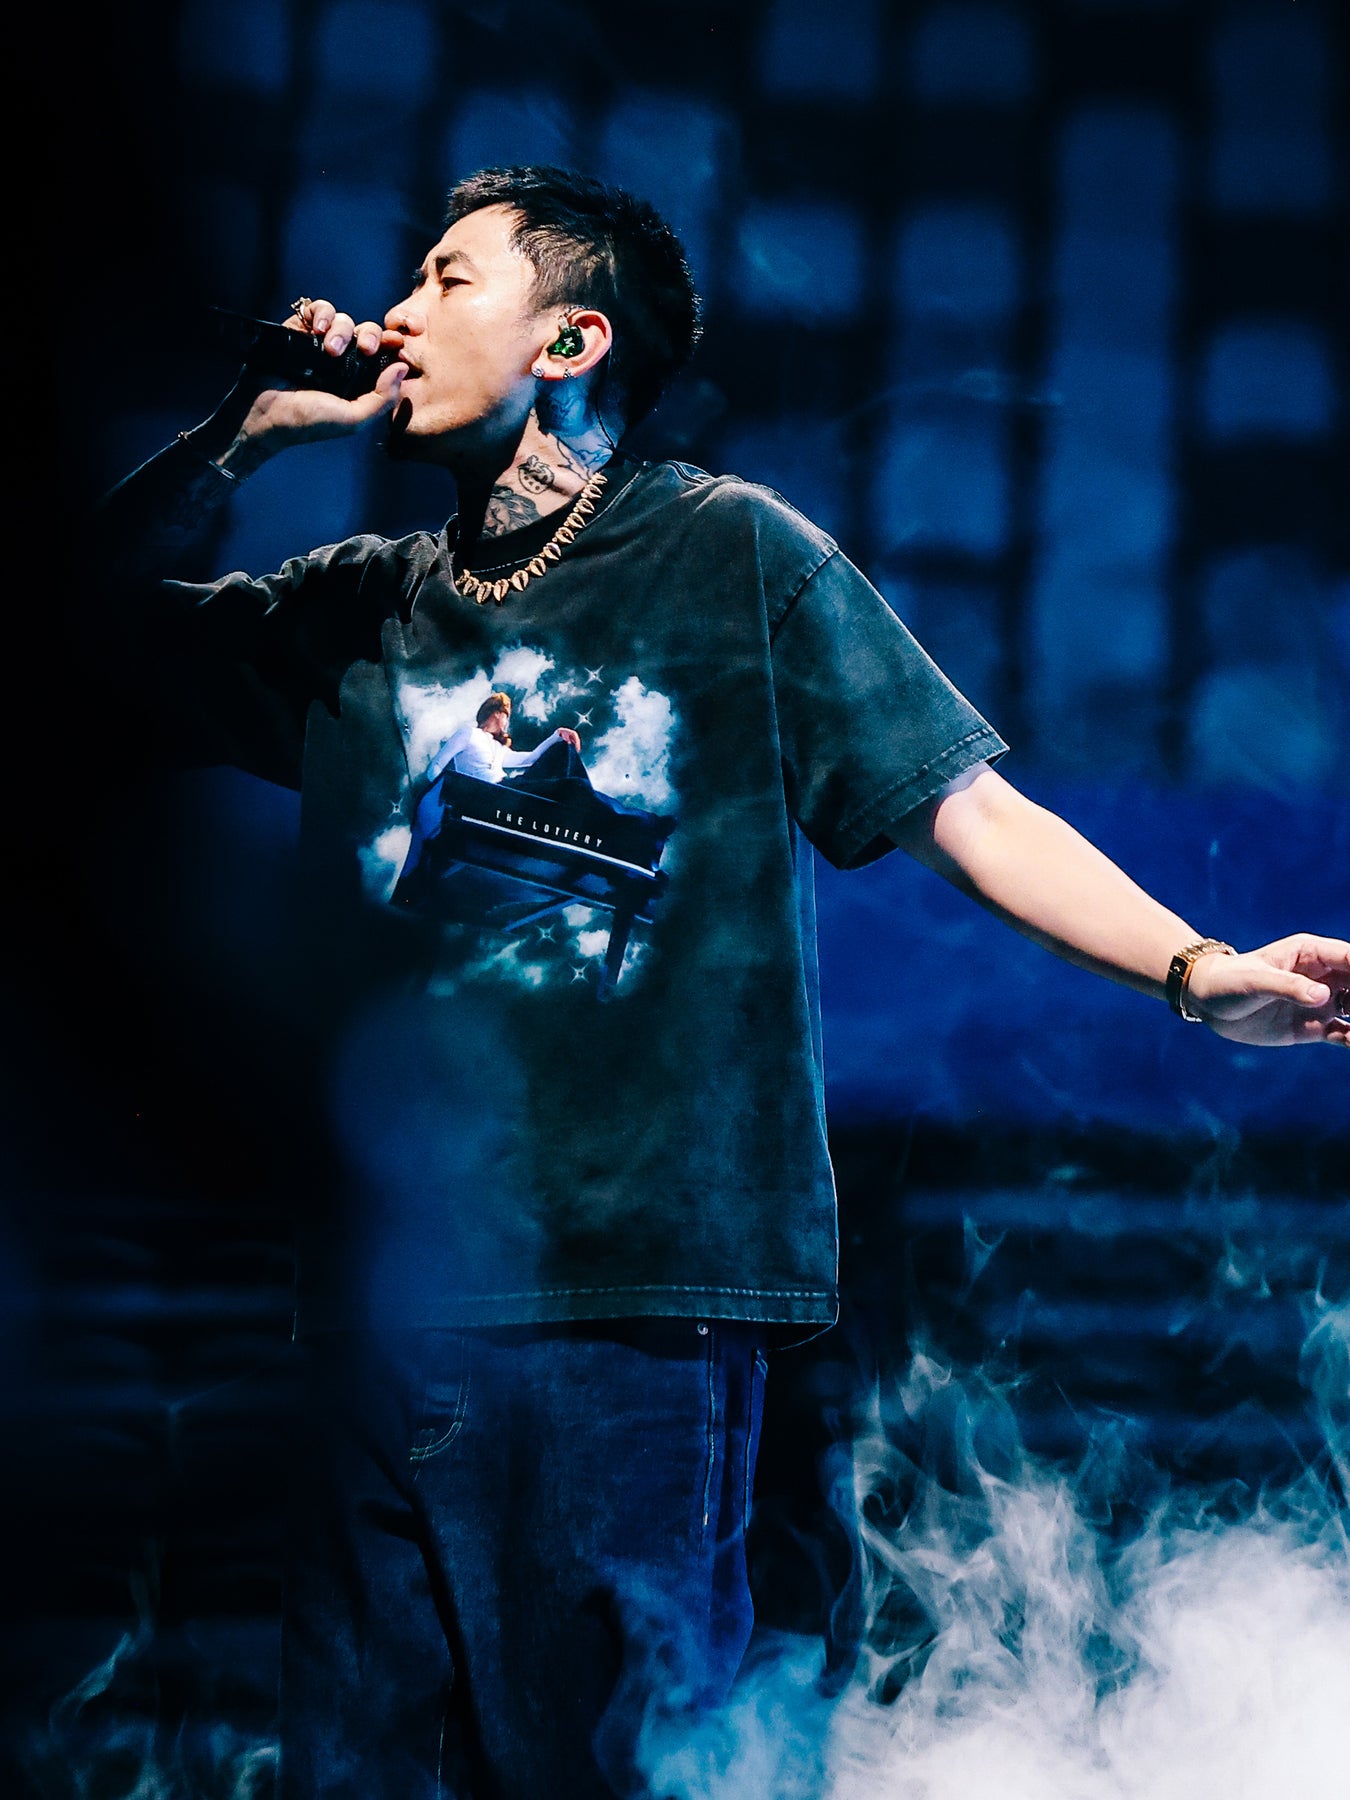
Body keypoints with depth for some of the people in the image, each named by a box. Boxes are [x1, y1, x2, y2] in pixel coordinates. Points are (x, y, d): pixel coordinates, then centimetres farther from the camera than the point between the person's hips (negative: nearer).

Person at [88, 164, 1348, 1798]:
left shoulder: (734, 554, 4)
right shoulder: (364, 608, 17)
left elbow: (970, 812, 0)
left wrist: (1196, 969, -15)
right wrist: (248, 428, 9)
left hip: (638, 1306, -4)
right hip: (388, 1308, 5)